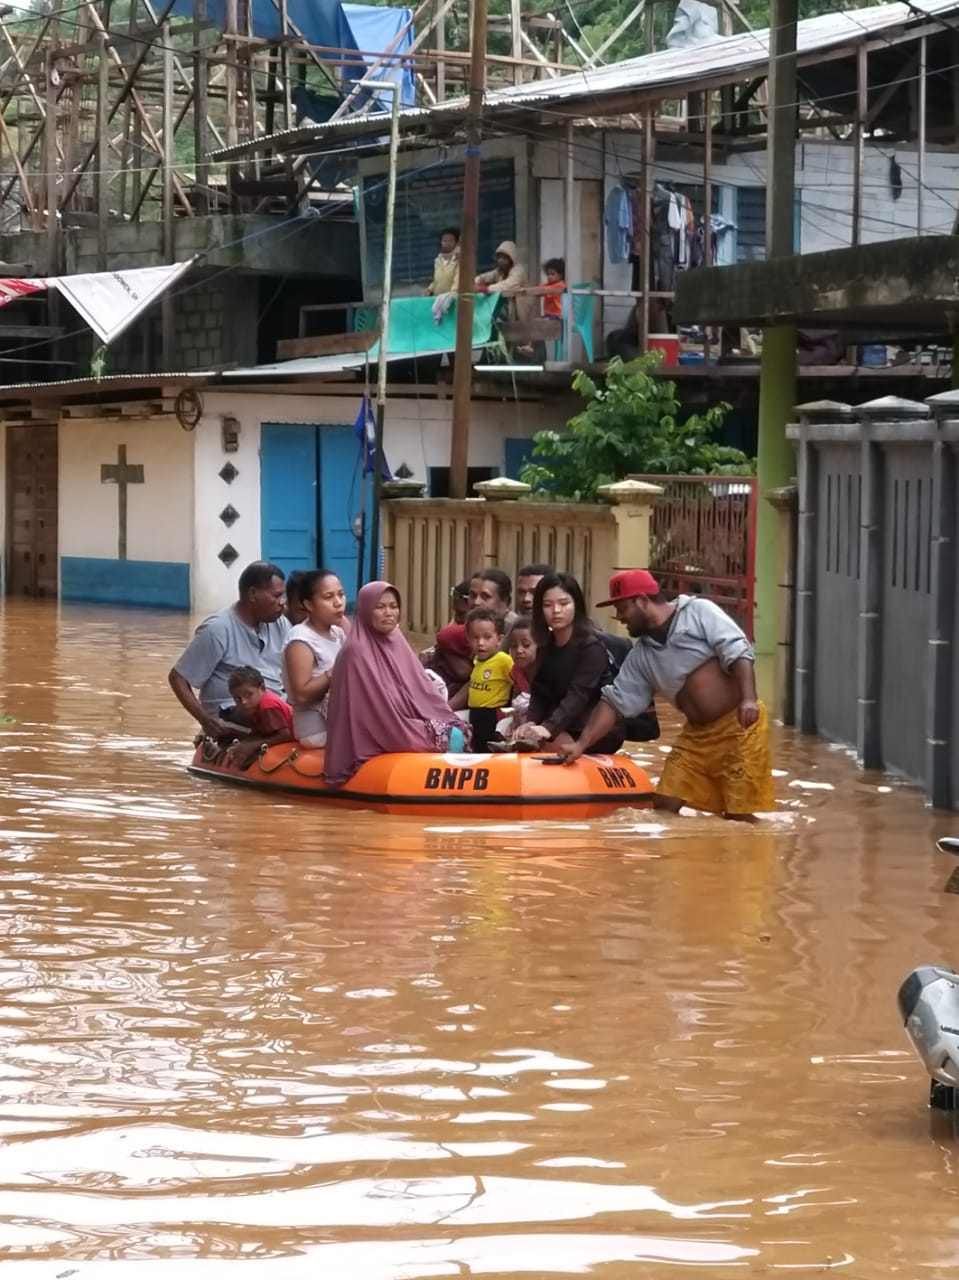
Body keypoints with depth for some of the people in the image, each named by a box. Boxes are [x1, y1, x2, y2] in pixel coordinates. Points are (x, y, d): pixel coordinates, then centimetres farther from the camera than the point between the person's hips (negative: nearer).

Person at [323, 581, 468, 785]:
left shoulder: (397, 643, 11)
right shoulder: (357, 652, -14)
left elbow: (423, 691, 11)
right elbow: (381, 712, -17)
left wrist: (451, 723, -5)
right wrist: (433, 734, -15)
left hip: (407, 732, 7)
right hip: (375, 746, -7)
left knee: (457, 735, -11)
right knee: (450, 741, -21)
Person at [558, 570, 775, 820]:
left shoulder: (699, 611, -6)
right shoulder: (641, 656, 10)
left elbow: (738, 651, -14)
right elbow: (614, 702, 9)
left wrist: (748, 698, -27)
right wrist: (581, 744, -2)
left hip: (740, 723, -7)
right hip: (698, 734, 7)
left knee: (741, 815, -7)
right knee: (664, 804, 3)